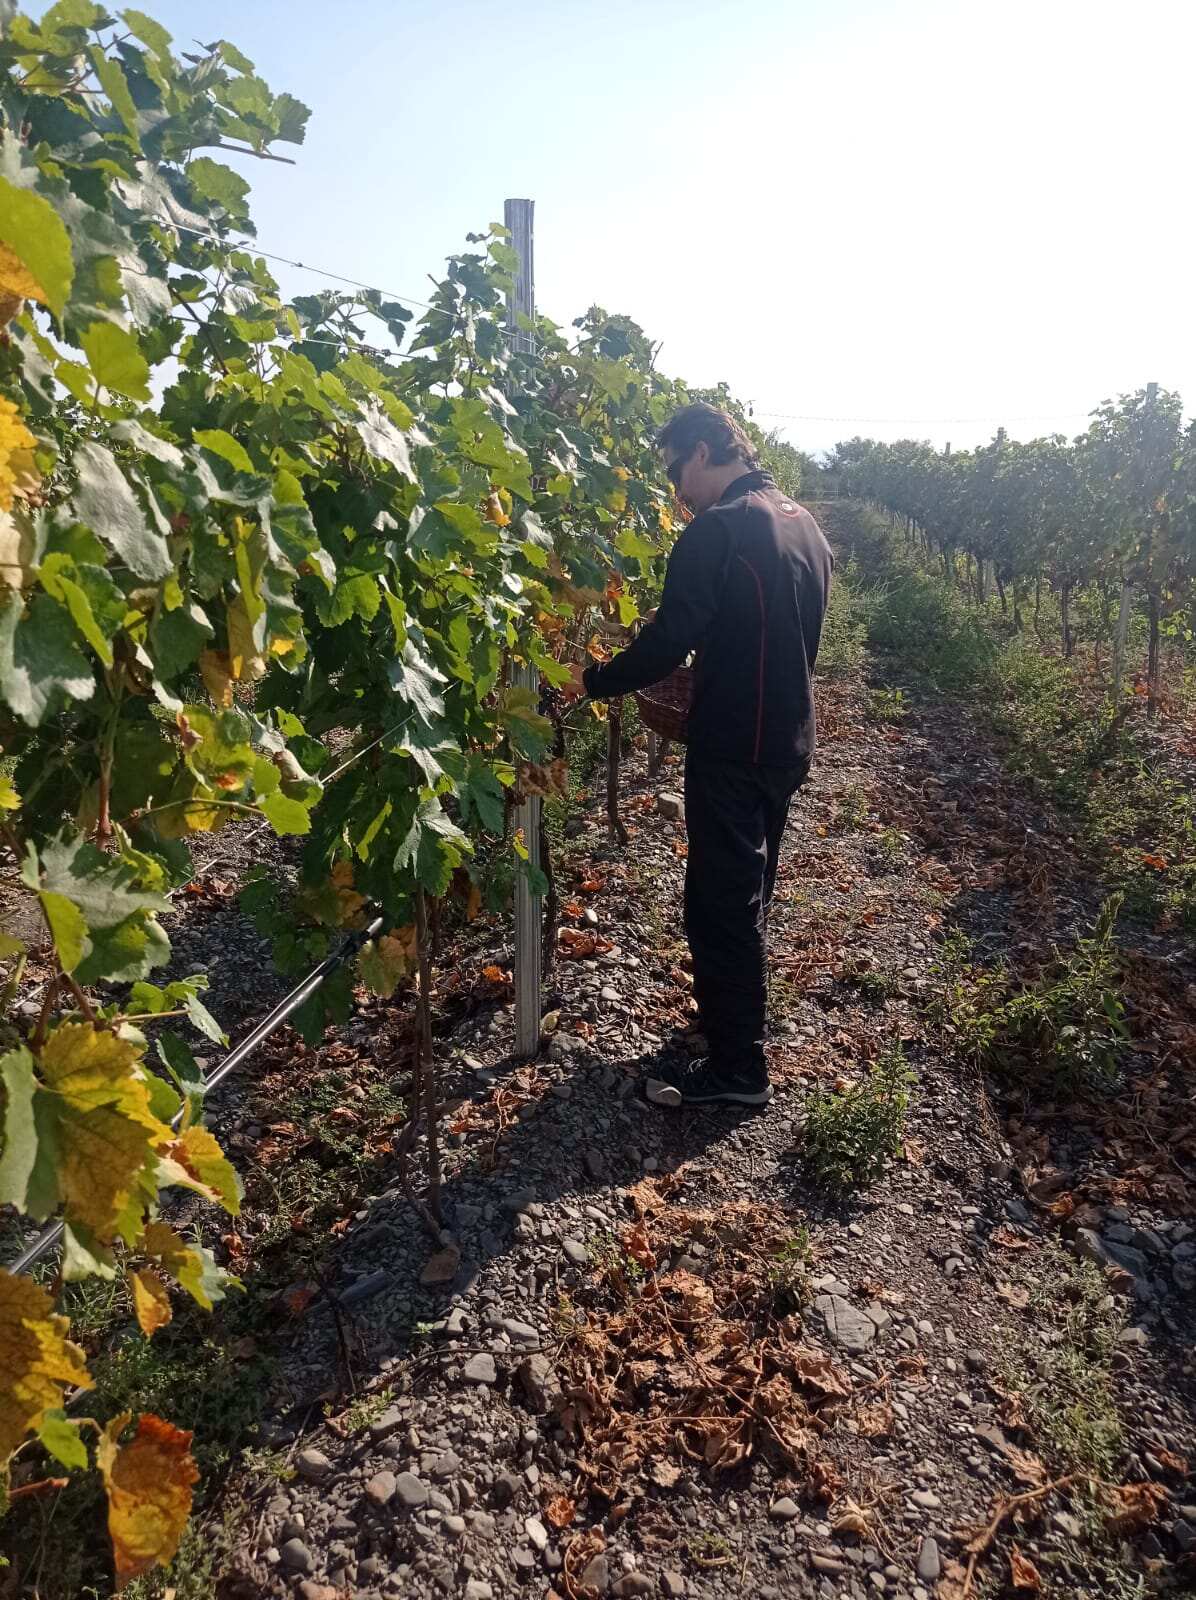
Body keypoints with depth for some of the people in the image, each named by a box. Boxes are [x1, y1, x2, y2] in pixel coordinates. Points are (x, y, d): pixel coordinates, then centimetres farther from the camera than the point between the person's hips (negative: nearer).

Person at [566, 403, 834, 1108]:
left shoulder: (719, 530, -17)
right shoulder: (806, 524, 11)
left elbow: (668, 643, -23)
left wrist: (591, 681, -9)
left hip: (734, 749, -9)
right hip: (789, 740, 9)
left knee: (721, 902, 0)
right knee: (751, 890, 22)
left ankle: (738, 1069, 9)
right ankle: (737, 1012, 41)